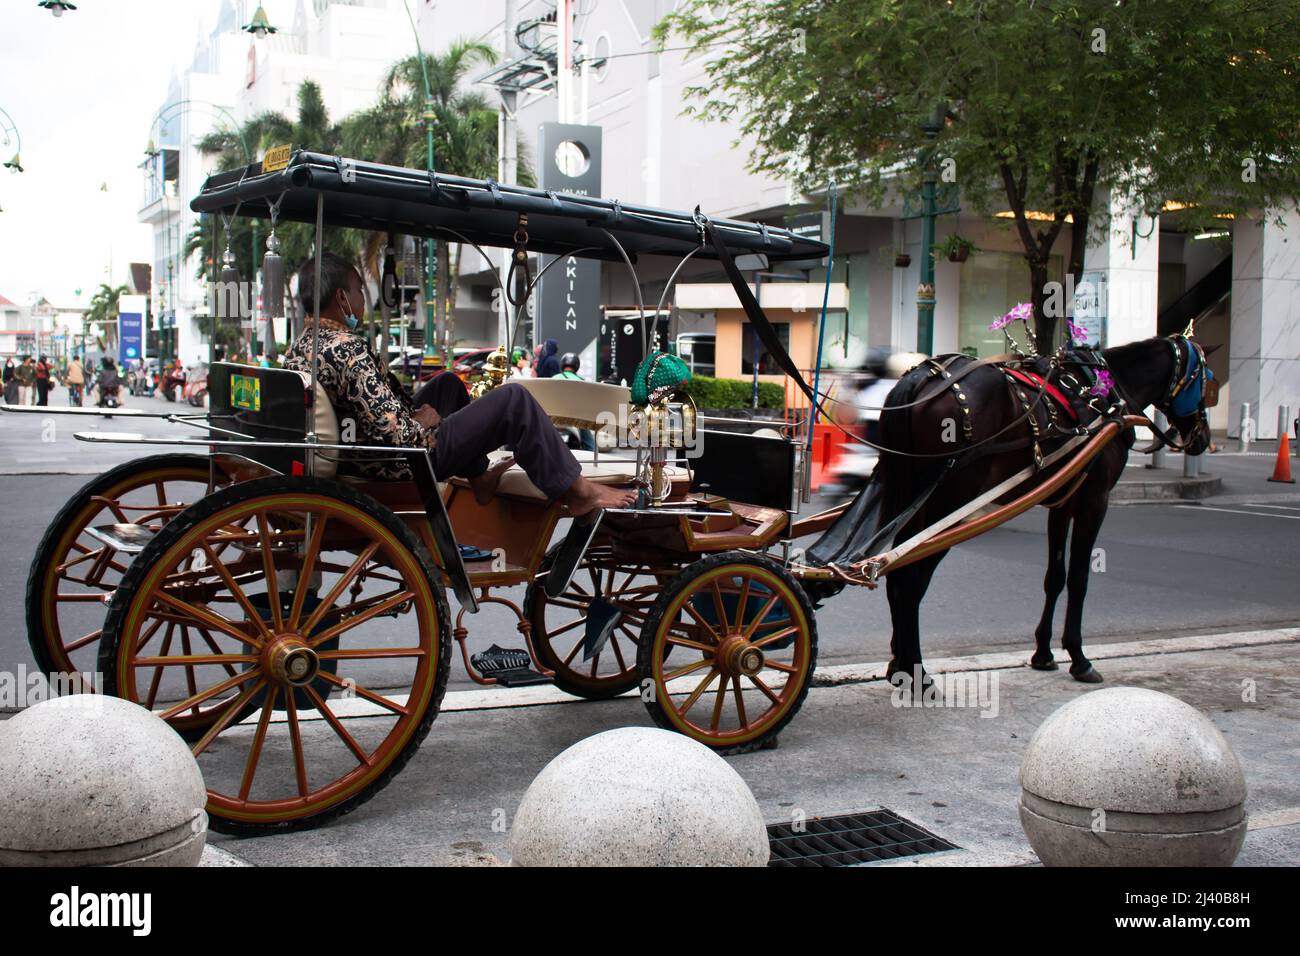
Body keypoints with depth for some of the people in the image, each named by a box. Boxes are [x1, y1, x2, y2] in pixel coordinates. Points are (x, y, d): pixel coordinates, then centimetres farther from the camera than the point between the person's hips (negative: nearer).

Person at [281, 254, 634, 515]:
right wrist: (424, 422, -9)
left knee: (446, 384, 31)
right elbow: (392, 432, -29)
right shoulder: (347, 349, -25)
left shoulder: (297, 350, 4)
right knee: (513, 399, -10)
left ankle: (479, 477, 37)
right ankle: (575, 491, 0)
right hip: (407, 460, -10)